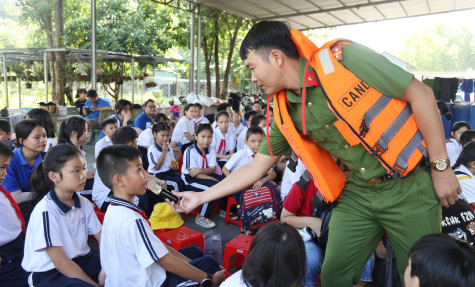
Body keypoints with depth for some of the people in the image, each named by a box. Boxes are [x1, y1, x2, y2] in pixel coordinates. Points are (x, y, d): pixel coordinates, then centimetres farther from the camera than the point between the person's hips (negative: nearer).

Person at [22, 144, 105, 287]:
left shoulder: (84, 203, 3)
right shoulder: (45, 212, -18)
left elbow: (103, 238, 2)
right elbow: (61, 262, -18)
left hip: (81, 260, 6)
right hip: (49, 273, -6)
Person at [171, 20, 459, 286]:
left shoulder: (344, 58, -18)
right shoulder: (284, 113, -3)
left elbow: (421, 94, -13)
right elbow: (257, 166, 5)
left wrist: (441, 165, -11)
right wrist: (202, 196, 5)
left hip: (408, 186, -3)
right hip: (356, 195, 4)